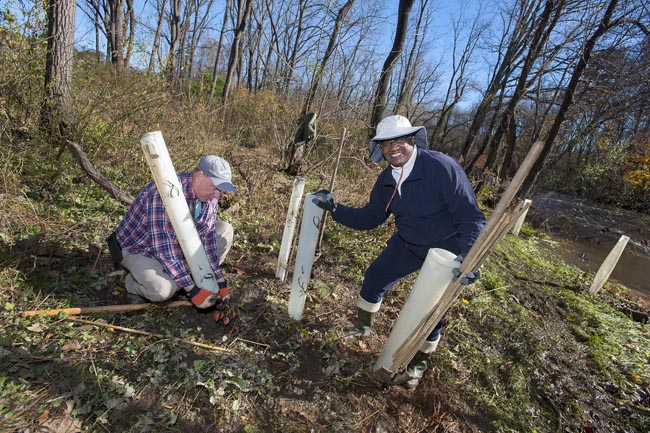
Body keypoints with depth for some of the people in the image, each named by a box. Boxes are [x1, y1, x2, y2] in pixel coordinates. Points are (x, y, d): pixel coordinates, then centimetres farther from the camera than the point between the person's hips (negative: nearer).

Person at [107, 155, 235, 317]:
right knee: (163, 289, -35)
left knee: (225, 230, -7)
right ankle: (134, 283, 2)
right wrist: (192, 290, -34)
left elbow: (207, 236, -11)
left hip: (176, 241, 7)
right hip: (137, 248, -7)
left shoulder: (208, 195, -13)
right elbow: (163, 249, -36)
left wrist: (219, 281, -16)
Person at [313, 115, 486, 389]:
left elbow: (472, 218, -27)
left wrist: (468, 257, -41)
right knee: (375, 277, 11)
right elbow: (369, 218, 0)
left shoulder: (442, 167, -28)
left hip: (447, 251, -5)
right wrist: (334, 208, -9)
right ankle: (362, 327, 40)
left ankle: (417, 365, 32)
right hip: (408, 244, 6)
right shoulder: (387, 179, -7)